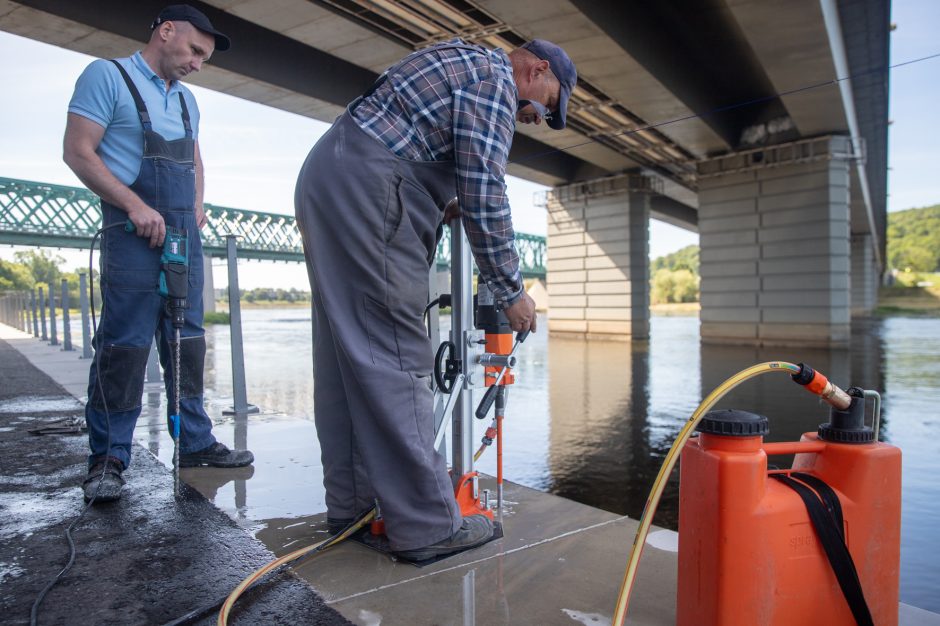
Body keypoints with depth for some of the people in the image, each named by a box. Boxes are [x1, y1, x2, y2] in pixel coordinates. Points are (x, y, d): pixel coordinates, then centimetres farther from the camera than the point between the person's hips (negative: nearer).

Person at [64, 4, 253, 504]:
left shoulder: (186, 100, 22)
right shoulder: (107, 76, 0)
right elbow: (78, 152, -7)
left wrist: (197, 205, 11)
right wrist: (135, 206, -18)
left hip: (185, 234, 7)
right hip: (134, 232, -7)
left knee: (188, 342, 7)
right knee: (124, 345, -8)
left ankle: (195, 443, 15)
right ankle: (108, 459, 3)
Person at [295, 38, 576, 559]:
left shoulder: (457, 65, 30)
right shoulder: (494, 76, -1)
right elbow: (482, 195, -12)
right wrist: (511, 290, -4)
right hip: (365, 188, -10)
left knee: (344, 357, 7)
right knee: (395, 358, -12)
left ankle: (350, 504, 16)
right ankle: (426, 525, -5)